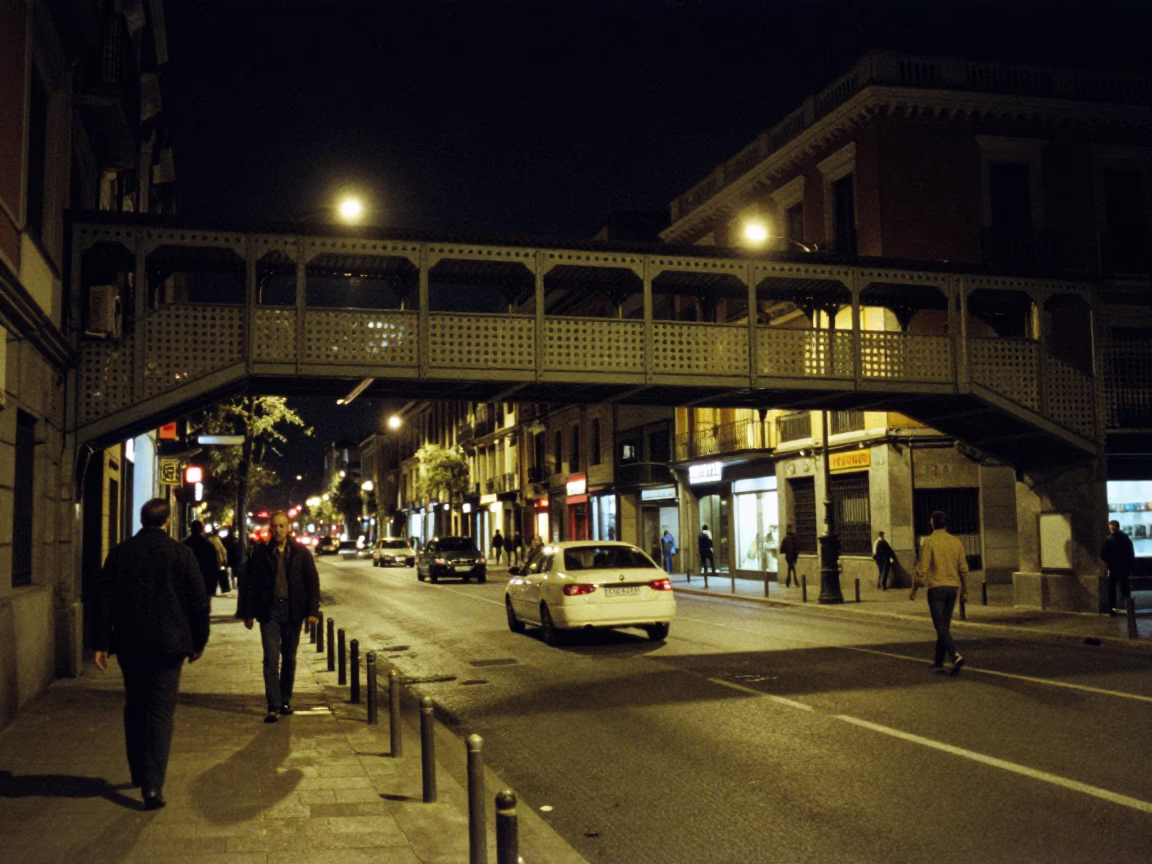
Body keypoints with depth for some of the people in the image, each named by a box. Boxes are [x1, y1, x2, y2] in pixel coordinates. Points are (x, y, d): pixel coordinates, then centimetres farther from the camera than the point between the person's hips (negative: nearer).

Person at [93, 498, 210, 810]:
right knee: (161, 713, -1)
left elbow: (103, 600, 1)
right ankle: (153, 785, -9)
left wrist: (100, 643, 4)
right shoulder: (180, 553, -5)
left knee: (135, 709, 18)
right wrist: (198, 641, 7)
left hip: (130, 644, 3)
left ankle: (139, 773, 29)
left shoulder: (120, 553, 2)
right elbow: (199, 601, -4)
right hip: (168, 644, -3)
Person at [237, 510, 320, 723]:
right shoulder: (261, 553, -1)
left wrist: (313, 610, -4)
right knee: (271, 658, -7)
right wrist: (247, 613, 1)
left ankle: (285, 700, 25)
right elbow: (249, 583, 3)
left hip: (293, 611, 1)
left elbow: (312, 582, 2)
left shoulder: (301, 552, 0)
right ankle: (273, 706, -7)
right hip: (269, 610, -1)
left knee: (289, 658, 12)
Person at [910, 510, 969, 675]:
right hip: (952, 587, 5)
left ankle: (955, 655, -25)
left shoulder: (929, 542, -8)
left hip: (936, 588, -5)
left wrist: (914, 589, -3)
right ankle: (938, 662, 19)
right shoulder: (956, 542, 7)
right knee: (944, 625, 14)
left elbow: (922, 569, -11)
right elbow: (963, 569, 6)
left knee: (941, 626, -5)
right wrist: (965, 590, 15)